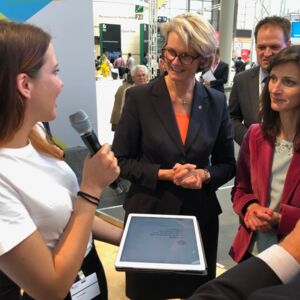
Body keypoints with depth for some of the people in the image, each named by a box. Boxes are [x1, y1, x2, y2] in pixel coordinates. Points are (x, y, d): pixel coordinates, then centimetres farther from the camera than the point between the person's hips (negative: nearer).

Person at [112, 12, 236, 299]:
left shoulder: (216, 102, -2)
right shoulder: (139, 97, -9)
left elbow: (227, 163, 5)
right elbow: (121, 160, -6)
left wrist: (204, 175, -16)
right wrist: (165, 174, -19)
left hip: (201, 216, 2)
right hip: (148, 214, -1)